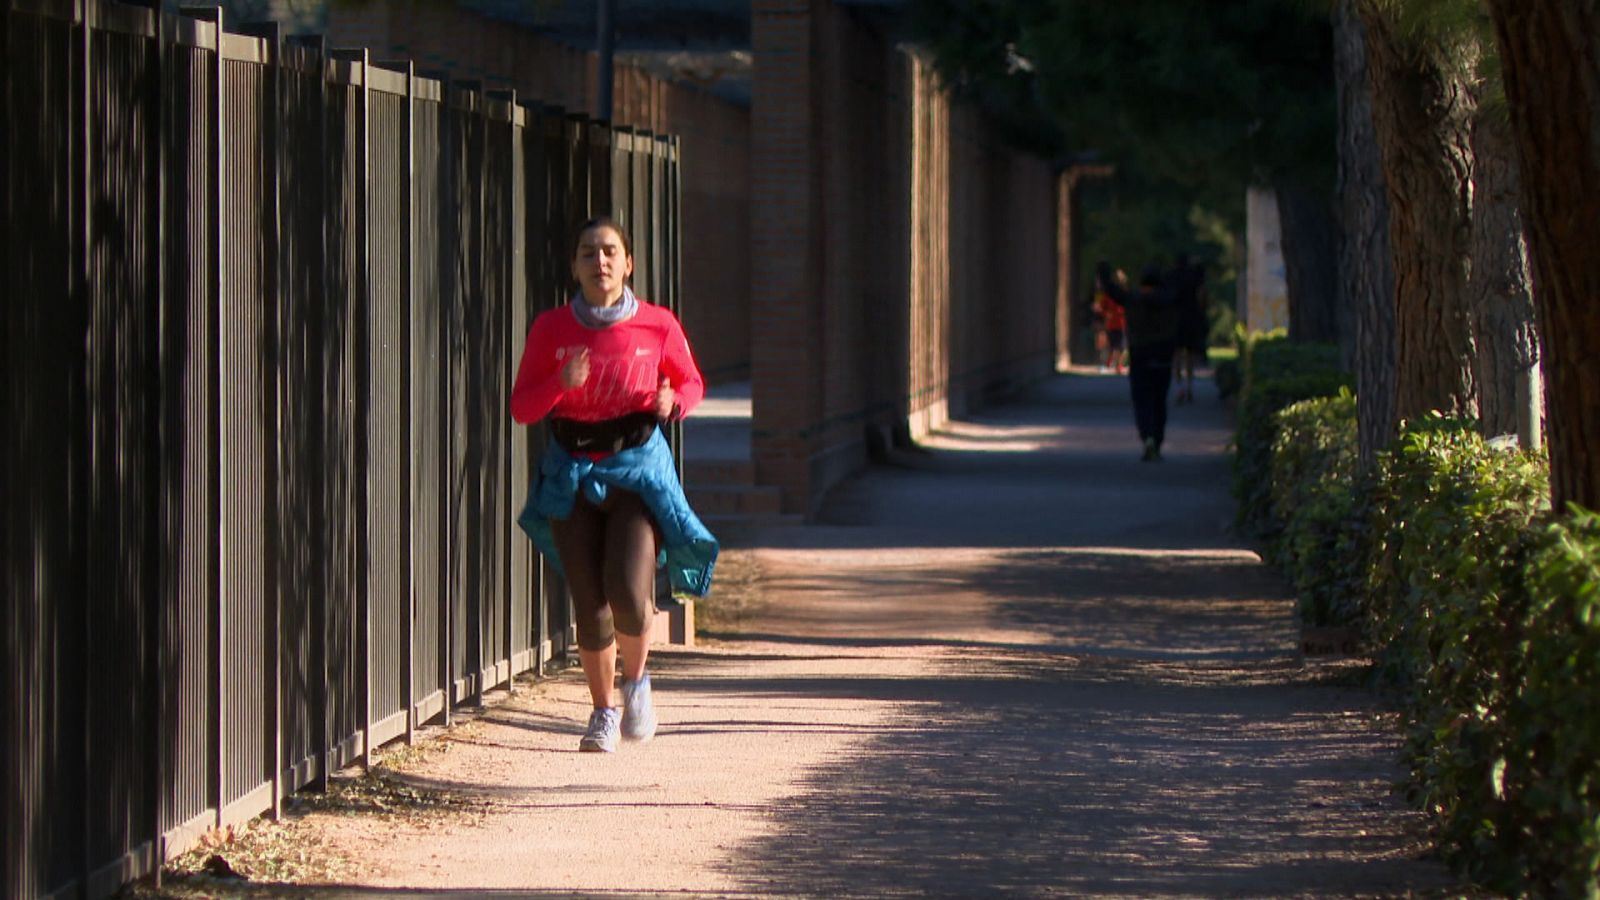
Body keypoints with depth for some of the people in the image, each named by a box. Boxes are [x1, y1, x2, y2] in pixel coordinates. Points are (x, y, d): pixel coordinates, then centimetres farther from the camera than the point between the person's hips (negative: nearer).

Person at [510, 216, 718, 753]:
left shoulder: (657, 326, -2)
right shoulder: (551, 329, -1)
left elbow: (692, 382, 13)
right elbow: (521, 407, 0)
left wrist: (672, 402, -10)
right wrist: (560, 383, -19)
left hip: (638, 468, -1)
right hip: (572, 475, 1)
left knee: (629, 592, -17)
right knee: (589, 605, 2)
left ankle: (636, 682, 14)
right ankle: (603, 712, 24)